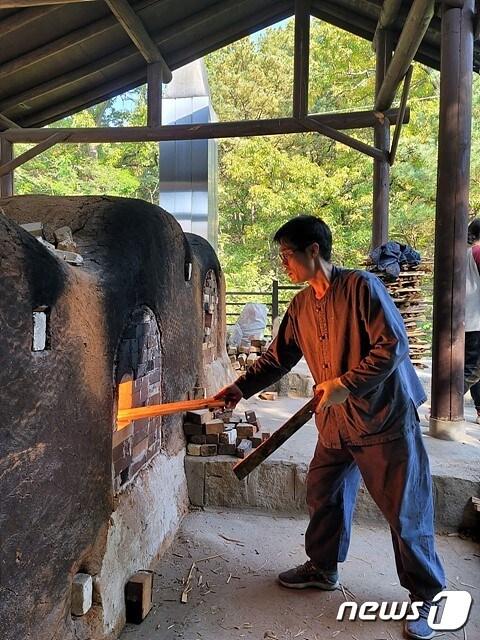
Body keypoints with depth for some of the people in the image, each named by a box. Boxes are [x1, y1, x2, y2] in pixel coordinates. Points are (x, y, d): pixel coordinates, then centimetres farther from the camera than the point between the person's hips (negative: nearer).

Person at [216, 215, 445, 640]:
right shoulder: (301, 306, 6)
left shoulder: (361, 287, -15)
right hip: (335, 423, 7)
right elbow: (277, 358, 9)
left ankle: (427, 597, 27)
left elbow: (394, 344, -19)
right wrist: (241, 388, -3)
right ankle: (322, 569, 41)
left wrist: (346, 384, -22)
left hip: (384, 418, -6)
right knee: (324, 496, 17)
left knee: (407, 512, 5)